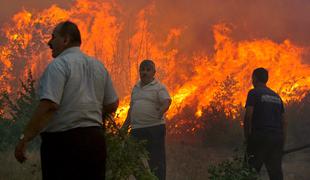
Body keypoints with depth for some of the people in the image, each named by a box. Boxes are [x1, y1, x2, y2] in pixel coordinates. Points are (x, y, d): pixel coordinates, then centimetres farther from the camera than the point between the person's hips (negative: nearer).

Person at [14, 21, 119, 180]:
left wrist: (24, 138, -17)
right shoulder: (99, 66, 12)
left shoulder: (59, 64, -10)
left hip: (63, 140, -7)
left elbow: (49, 106, -20)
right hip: (95, 138, 7)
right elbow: (112, 105, 16)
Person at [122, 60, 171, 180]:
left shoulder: (159, 87, -1)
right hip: (137, 129, 7)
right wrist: (125, 125, 21)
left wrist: (161, 111, -37)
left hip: (154, 128, -6)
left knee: (156, 159, -5)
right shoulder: (136, 88, 19)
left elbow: (167, 101, -17)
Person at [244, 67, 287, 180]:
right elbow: (283, 121, 17)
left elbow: (248, 116, -10)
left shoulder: (254, 93, 1)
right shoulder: (276, 96, 20)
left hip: (260, 136, -6)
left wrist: (247, 137, -4)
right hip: (278, 137, 6)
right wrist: (282, 140, 19)